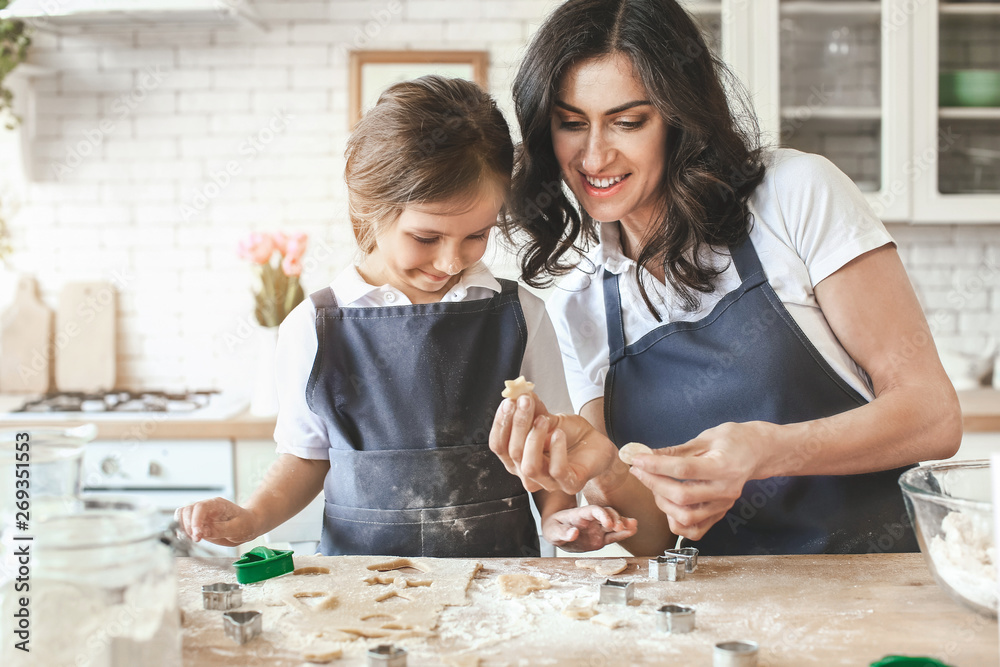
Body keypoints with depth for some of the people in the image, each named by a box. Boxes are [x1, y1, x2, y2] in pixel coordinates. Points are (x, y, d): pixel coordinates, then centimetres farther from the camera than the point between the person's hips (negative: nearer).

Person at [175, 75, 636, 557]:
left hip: (498, 569, 1)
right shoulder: (314, 329, 1)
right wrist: (249, 519, -3)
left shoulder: (519, 315, 3)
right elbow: (307, 455, 12)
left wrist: (558, 515, -7)